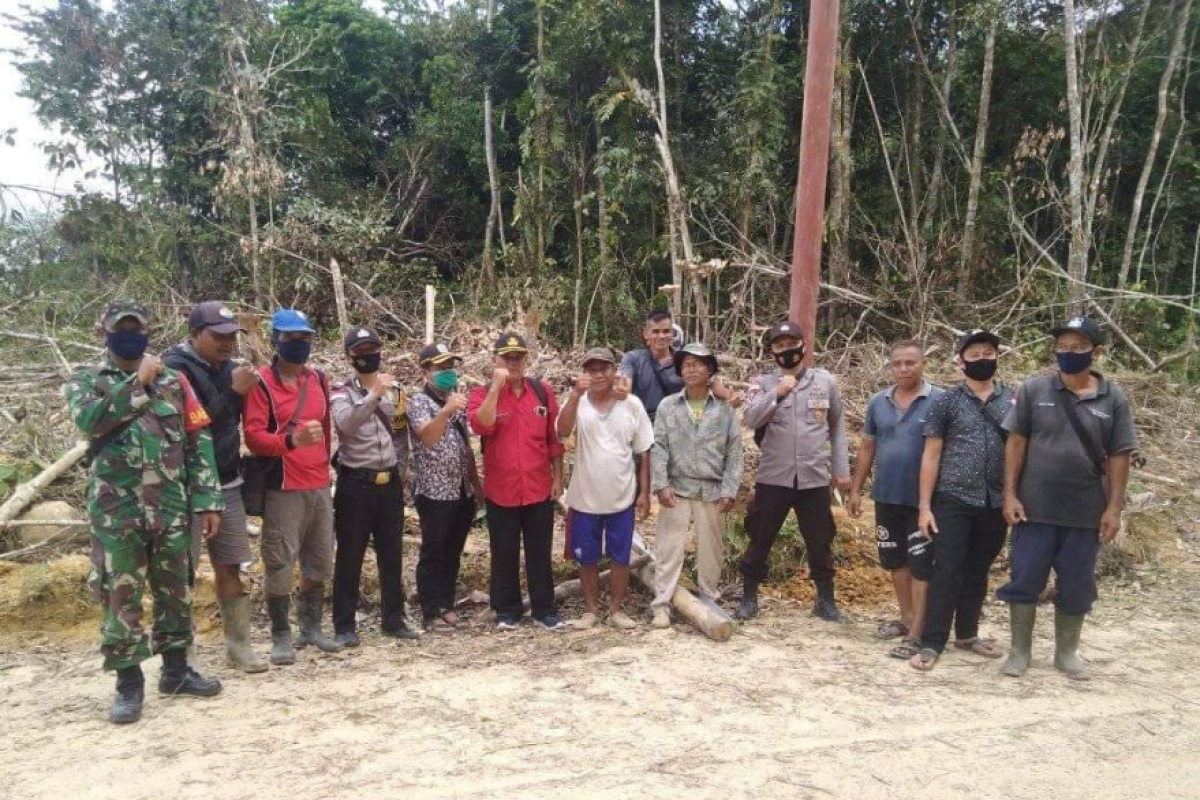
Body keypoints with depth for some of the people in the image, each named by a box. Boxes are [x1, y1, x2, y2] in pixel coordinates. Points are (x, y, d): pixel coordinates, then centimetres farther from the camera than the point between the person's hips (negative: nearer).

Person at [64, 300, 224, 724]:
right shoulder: (85, 382, 4)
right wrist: (138, 383, -17)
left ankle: (176, 669, 26)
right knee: (121, 597, 3)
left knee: (175, 591, 12)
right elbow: (88, 420, -19)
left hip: (172, 507, 3)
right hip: (117, 510, -2)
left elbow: (199, 442, 5)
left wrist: (207, 500, -1)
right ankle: (129, 682, 15)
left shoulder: (173, 381, 9)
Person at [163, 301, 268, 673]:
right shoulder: (176, 367, -10)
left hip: (227, 484, 6)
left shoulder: (229, 367, 10)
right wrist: (234, 392, -22)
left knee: (230, 567, 11)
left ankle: (239, 645, 20)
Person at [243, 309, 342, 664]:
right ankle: (281, 636, 10)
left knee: (319, 562, 13)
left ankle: (311, 627, 26)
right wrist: (292, 440, -32)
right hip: (283, 489, -6)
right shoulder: (261, 382, -9)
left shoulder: (318, 379, 11)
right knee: (280, 564, -3)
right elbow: (253, 436, -16)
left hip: (320, 487, 6)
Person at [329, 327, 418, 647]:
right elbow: (346, 424, -27)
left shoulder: (394, 390, 11)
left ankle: (393, 620, 22)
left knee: (392, 556, 11)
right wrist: (374, 394, -36)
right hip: (356, 483, -5)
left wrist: (400, 472, 11)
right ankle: (345, 626, 12)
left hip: (390, 483, 5)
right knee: (350, 557, 2)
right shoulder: (341, 392, -5)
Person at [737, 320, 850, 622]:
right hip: (773, 478, -1)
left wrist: (841, 468, 8)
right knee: (760, 540, 8)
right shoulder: (763, 384, 1)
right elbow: (750, 419, -14)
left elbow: (837, 428, 10)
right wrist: (778, 392, -19)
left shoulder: (825, 382, 5)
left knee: (820, 543, 11)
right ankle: (749, 597, 23)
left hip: (814, 478, 1)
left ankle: (825, 600, 27)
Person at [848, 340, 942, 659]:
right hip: (886, 497, 5)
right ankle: (907, 618, 32)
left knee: (921, 565, 2)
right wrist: (856, 490, 10)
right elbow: (867, 449, 11)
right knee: (895, 560, 16)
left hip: (923, 500, -5)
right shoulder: (878, 402, 5)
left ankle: (916, 634, 8)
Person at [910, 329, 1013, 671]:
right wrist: (925, 506, -6)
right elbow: (931, 455, -1)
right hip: (953, 501, -3)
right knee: (947, 571, -3)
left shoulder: (1014, 400, 7)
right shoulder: (946, 402, -1)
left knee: (978, 572, 14)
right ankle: (932, 643, 3)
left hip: (995, 503, 3)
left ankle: (967, 633, 28)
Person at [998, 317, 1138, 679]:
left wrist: (1114, 507, -3)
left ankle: (1067, 652, 29)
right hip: (1035, 508, -1)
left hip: (1086, 513, 1)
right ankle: (1020, 651, 19)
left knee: (1076, 585, 11)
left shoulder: (1113, 398, 0)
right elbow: (1016, 443, -1)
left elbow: (1119, 456, 1)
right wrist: (1010, 494, -6)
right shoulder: (1034, 390, -2)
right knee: (1024, 579, 5)